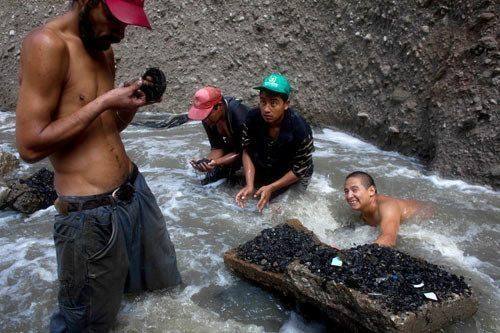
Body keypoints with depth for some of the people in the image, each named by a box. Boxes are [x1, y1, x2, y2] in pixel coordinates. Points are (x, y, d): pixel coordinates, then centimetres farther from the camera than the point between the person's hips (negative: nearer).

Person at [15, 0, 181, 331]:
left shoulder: (103, 49, 9)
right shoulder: (47, 44, -17)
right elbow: (31, 146, -19)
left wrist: (132, 101, -2)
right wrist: (104, 102, -19)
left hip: (134, 189, 8)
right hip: (91, 212, -8)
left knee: (158, 276, 27)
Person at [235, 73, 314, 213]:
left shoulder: (299, 129, -34)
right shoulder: (253, 118, -24)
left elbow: (300, 170, -23)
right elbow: (247, 151, -16)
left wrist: (271, 188, -26)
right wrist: (249, 186, -27)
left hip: (292, 178, -3)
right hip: (264, 170, 4)